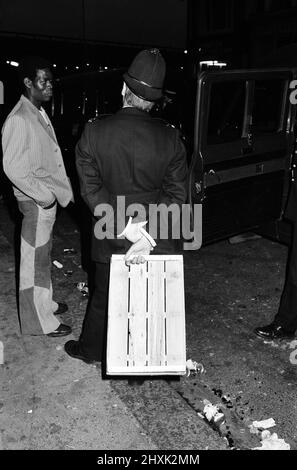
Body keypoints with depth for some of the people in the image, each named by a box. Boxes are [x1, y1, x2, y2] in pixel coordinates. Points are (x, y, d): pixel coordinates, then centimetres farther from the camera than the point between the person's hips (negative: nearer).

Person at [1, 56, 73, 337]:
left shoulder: (39, 114, 12)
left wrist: (61, 189, 10)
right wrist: (44, 196, -18)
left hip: (48, 199, 9)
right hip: (35, 202, -9)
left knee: (43, 257, 20)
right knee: (34, 261, 2)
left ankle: (45, 303, 37)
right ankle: (39, 322, 14)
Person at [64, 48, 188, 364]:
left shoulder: (93, 133, -11)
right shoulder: (170, 138, -9)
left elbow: (92, 188, -15)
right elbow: (175, 194, -11)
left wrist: (124, 226, -17)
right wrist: (148, 234, -16)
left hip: (111, 237, 0)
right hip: (155, 238, 1)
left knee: (103, 297, 19)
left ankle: (91, 350, 42)